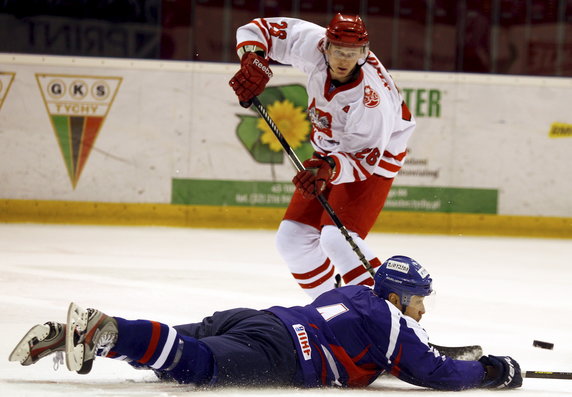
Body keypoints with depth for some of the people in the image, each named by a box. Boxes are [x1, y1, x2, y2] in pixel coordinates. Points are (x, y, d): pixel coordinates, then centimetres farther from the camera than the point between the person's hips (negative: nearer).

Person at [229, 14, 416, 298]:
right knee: (292, 238, 4)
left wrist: (331, 168, -48)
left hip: (376, 151, -7)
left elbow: (363, 159, -31)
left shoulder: (370, 99, -36)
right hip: (330, 151, 7)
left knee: (338, 237, -25)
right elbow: (259, 30, -12)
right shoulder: (313, 45, -22)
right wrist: (253, 62, -30)